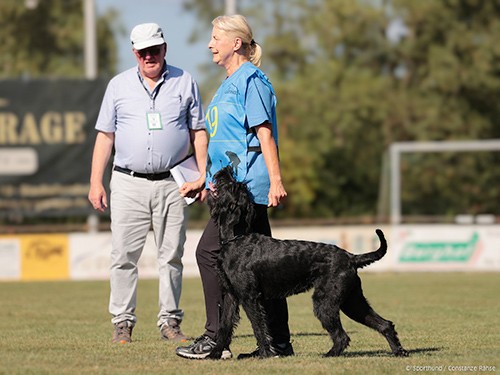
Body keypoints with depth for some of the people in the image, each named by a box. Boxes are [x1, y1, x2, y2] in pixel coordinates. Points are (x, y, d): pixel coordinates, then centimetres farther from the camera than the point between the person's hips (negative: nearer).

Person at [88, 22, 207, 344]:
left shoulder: (185, 83, 9)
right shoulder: (119, 85, 9)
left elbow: (198, 132, 11)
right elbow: (105, 135, 9)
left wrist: (204, 175, 1)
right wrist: (96, 182, 2)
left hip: (172, 183, 0)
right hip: (128, 184, 0)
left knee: (172, 255, 2)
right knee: (124, 256, -4)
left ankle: (170, 321, 9)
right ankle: (123, 323, 3)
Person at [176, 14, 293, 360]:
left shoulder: (251, 79, -9)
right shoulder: (230, 83, 20)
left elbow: (264, 132, -16)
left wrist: (275, 181, -23)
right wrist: (209, 181, 27)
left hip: (247, 184, -10)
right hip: (233, 182, 10)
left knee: (210, 252, -10)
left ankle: (216, 339, -7)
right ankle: (279, 342, 9)